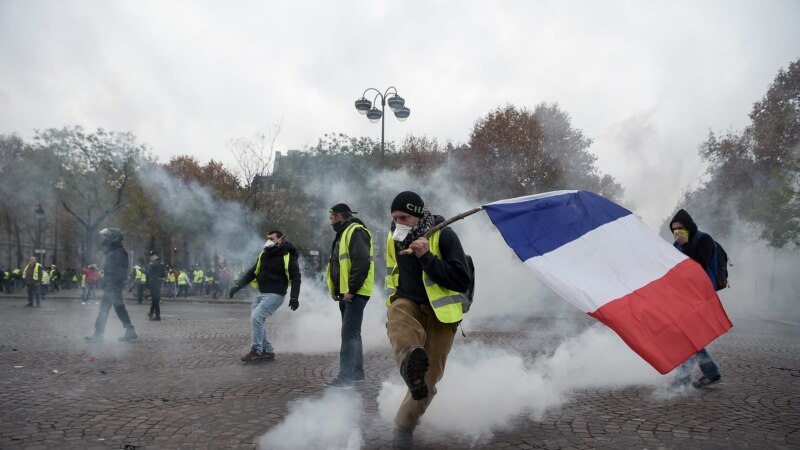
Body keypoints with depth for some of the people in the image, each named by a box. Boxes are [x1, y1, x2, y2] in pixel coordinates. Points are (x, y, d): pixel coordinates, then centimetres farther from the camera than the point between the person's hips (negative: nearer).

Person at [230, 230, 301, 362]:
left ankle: (256, 351, -11)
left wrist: (294, 297, -19)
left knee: (256, 317, -19)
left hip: (275, 295, -8)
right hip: (261, 293, 8)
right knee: (258, 322, 5)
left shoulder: (288, 256, -9)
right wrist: (237, 286, 6)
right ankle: (268, 351, 15)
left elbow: (296, 277, -11)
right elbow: (252, 272, 15)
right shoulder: (264, 254, 12)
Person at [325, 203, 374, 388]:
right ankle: (357, 372, 22)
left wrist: (351, 289, -22)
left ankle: (346, 376, -12)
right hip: (345, 293, 10)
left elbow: (362, 263, -23)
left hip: (355, 293, -10)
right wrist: (336, 290, 14)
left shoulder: (356, 232, -12)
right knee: (352, 333, 14)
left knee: (349, 333, -12)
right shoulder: (344, 234, 20)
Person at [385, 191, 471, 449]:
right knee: (396, 319, -36)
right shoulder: (394, 237, 1)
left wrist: (426, 257, -29)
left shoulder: (443, 235, -17)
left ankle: (405, 425, 21)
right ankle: (412, 362, -63)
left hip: (439, 311, -3)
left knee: (428, 378, 0)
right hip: (407, 303, 3)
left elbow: (462, 281, -24)